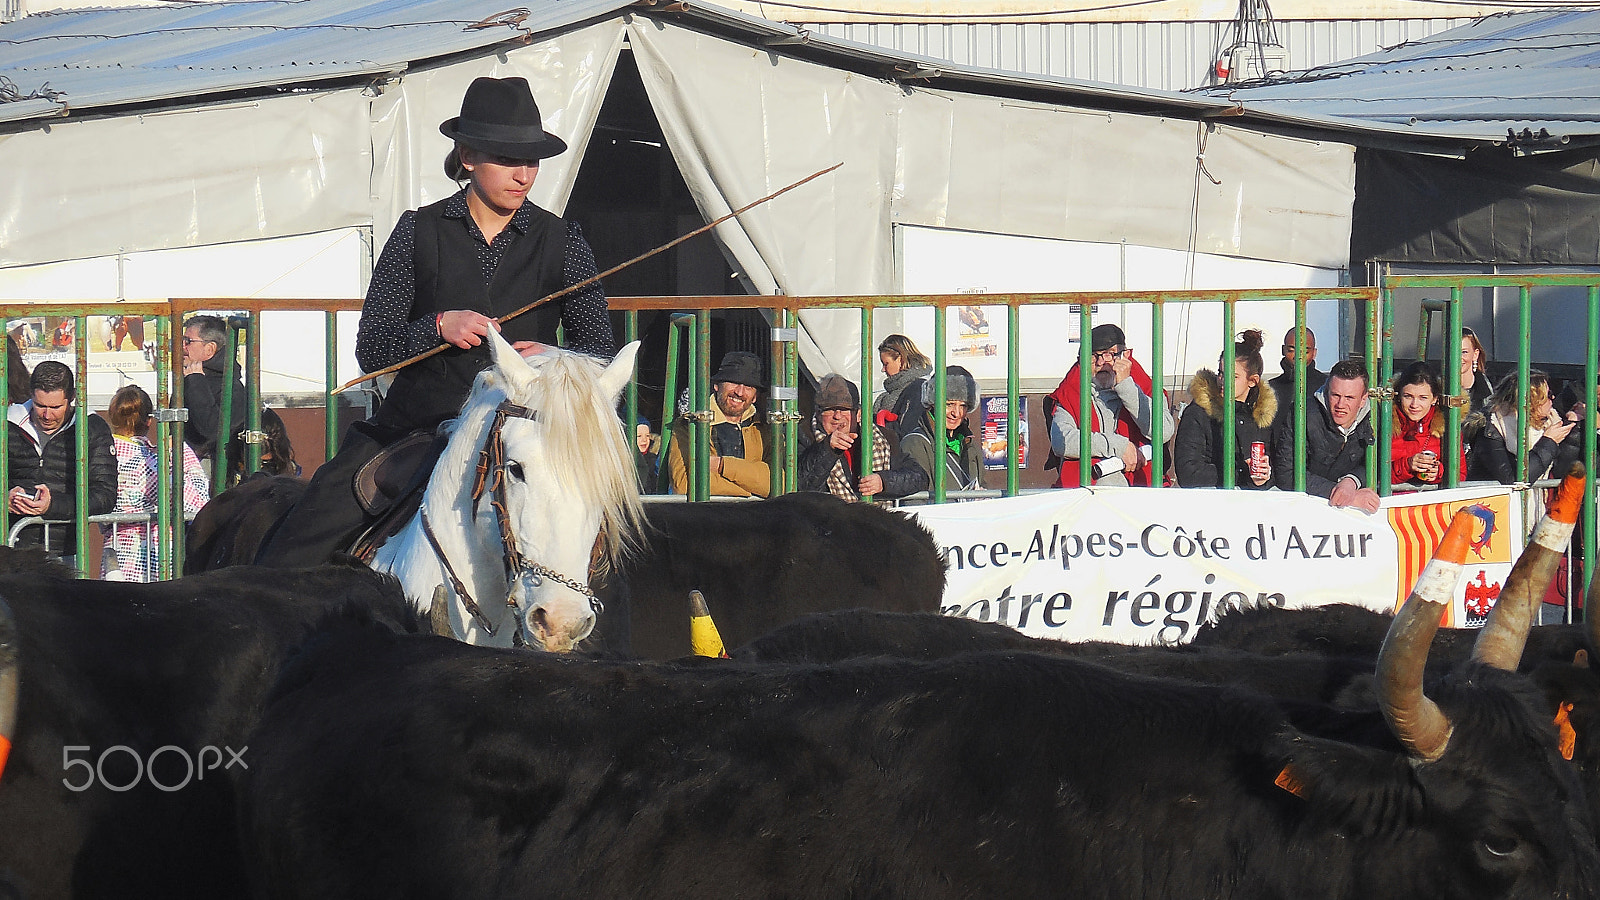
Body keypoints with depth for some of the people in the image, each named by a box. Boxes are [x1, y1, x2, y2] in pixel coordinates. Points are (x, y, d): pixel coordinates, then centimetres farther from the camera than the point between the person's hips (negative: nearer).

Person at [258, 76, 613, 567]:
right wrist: (438, 326, -15)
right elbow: (370, 350, 4)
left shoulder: (561, 241, 7)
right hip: (414, 426, 0)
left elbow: (601, 352, 9)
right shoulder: (420, 232, 5)